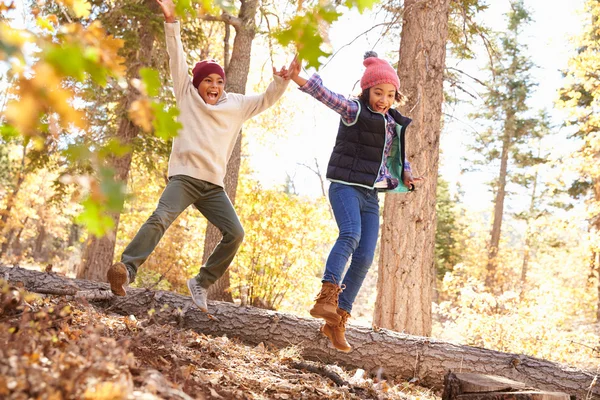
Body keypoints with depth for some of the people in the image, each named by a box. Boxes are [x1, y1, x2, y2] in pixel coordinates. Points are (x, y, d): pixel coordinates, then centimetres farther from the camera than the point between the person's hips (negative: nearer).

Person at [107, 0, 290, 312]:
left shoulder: (236, 105, 15)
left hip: (213, 185, 4)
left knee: (235, 233, -9)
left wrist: (281, 81, -3)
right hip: (183, 177, -3)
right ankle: (126, 269, -32)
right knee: (160, 218, -28)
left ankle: (201, 282, 3)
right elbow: (177, 60, 3)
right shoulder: (187, 95, 10)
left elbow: (266, 99, 16)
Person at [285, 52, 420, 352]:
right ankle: (327, 298, -37)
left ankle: (337, 322, 3)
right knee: (351, 234, -33)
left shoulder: (393, 124, 15)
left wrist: (404, 175, 7)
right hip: (346, 186, -6)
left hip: (370, 195, 6)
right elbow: (328, 96, -23)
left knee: (365, 258, -3)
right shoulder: (354, 111, -5)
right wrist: (298, 79, -40)